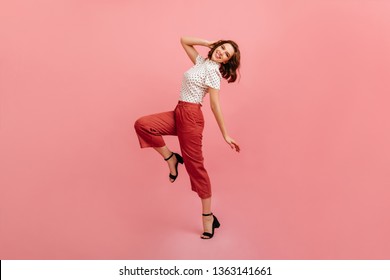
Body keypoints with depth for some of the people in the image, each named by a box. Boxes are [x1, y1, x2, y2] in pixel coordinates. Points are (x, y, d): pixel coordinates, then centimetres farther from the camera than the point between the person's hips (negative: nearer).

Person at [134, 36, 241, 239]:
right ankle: (171, 158, 2)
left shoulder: (213, 71, -10)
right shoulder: (201, 62, 13)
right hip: (179, 113, 8)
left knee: (195, 165, -6)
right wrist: (209, 43, 11)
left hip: (191, 116, -8)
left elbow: (215, 106, -12)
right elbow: (184, 40, 23)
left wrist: (225, 135, -16)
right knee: (142, 124, -9)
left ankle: (208, 217, 3)